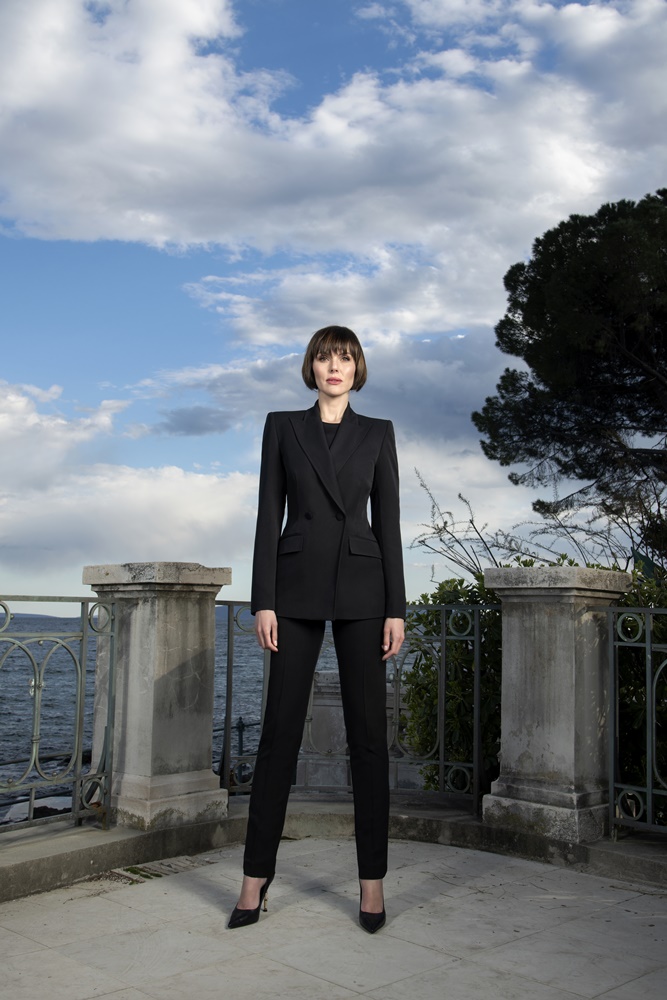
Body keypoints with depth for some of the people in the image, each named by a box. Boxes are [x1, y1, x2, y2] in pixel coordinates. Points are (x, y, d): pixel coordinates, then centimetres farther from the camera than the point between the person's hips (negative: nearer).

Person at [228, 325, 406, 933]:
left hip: (361, 588, 0)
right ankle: (257, 876, 10)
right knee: (281, 728, 0)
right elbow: (269, 515, 4)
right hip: (297, 586, 0)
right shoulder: (282, 426, 9)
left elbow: (388, 520, 5)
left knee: (368, 730, 1)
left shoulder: (378, 433, 10)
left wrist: (396, 608, -2)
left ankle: (372, 878, 11)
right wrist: (263, 600, -4)